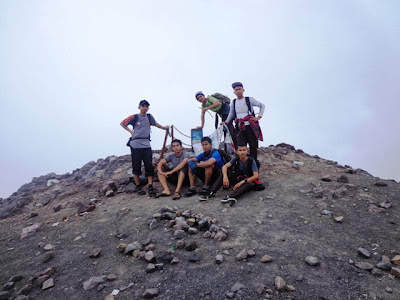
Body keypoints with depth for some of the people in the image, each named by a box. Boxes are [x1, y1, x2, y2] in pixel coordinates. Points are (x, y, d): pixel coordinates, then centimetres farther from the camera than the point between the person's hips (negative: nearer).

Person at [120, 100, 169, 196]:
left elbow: (155, 124, 28)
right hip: (136, 145, -3)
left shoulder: (149, 117, 9)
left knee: (149, 166, -3)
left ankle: (150, 187, 0)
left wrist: (164, 128, 34)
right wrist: (130, 131, 1)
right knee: (136, 166, 3)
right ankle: (138, 187, 16)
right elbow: (122, 123, 9)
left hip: (146, 145, 3)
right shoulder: (134, 117, -2)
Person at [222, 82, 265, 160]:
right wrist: (226, 122, 18)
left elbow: (262, 105, 9)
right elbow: (231, 113, 26)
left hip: (251, 126, -2)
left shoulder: (249, 99, 4)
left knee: (253, 146, 2)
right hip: (240, 128, 2)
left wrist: (259, 117, 0)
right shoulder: (233, 102, 14)